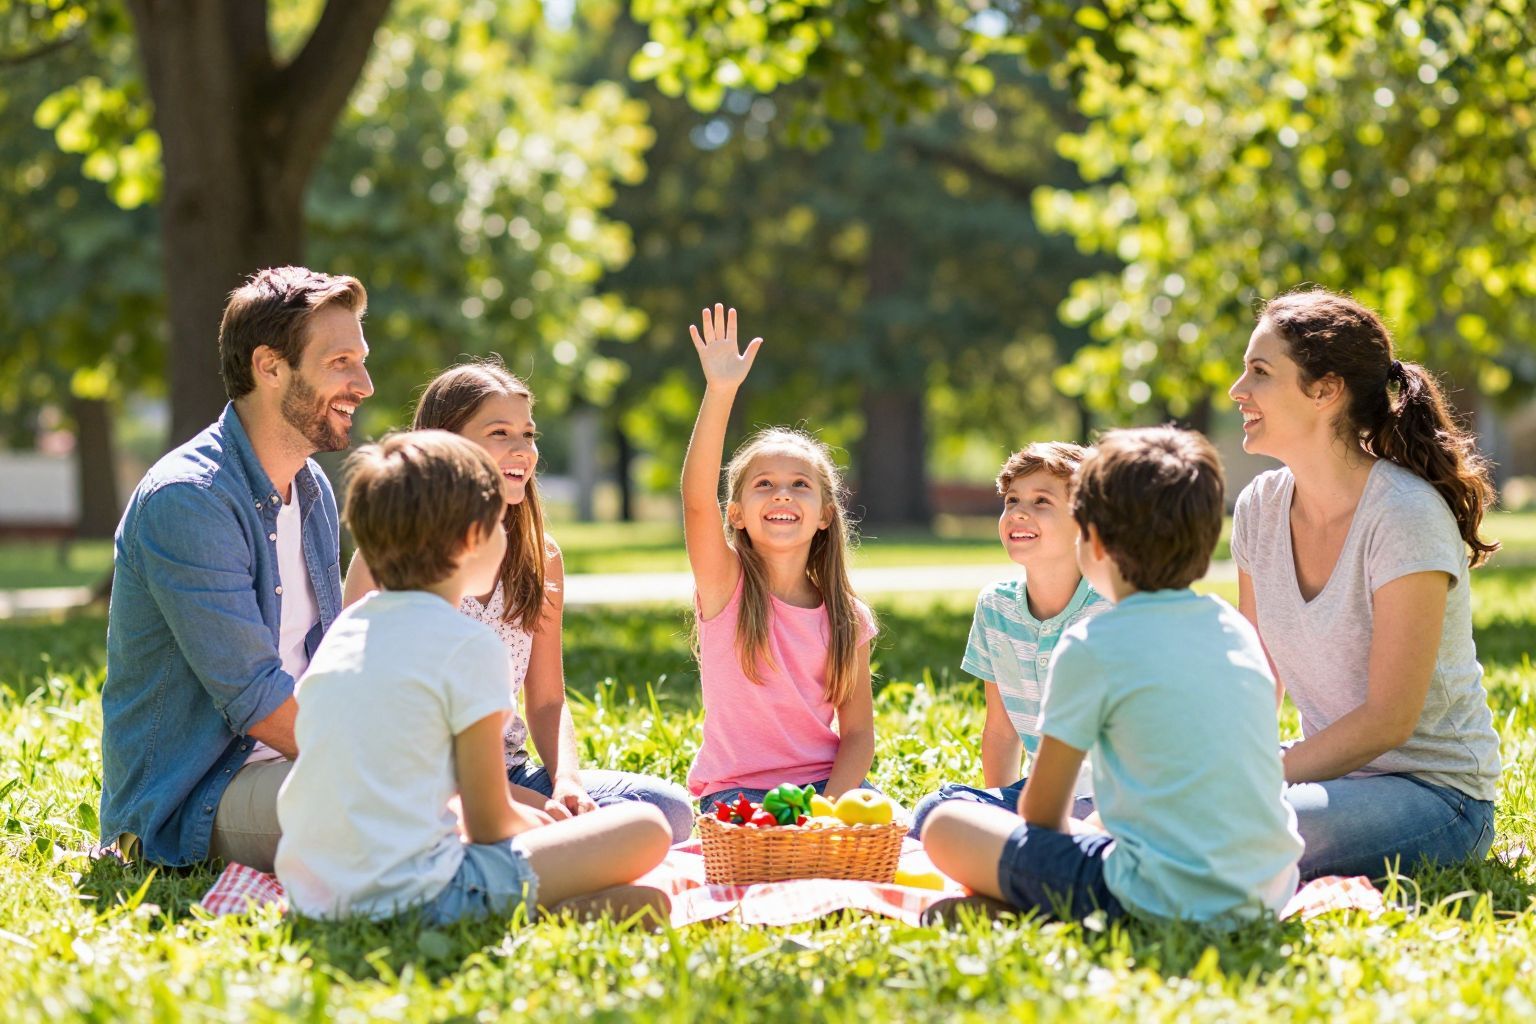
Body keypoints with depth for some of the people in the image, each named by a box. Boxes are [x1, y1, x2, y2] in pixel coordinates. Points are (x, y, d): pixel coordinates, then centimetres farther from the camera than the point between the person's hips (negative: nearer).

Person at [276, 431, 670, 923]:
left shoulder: (344, 629, 14)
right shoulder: (469, 645, -9)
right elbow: (489, 823, -5)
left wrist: (516, 814, 24)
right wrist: (529, 823, 17)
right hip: (411, 895, -8)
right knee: (646, 829, -1)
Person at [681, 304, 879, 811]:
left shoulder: (848, 619, 3)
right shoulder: (724, 584, -4)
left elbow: (857, 732, 1)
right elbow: (697, 498, -22)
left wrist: (829, 808, -18)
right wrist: (720, 392, -32)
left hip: (821, 784, 3)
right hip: (734, 789, -3)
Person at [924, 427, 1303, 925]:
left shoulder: (1093, 646, -7)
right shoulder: (1238, 628, 12)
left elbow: (1042, 810, 1)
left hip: (1167, 901, -7)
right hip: (1271, 890, 7)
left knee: (946, 827, 5)